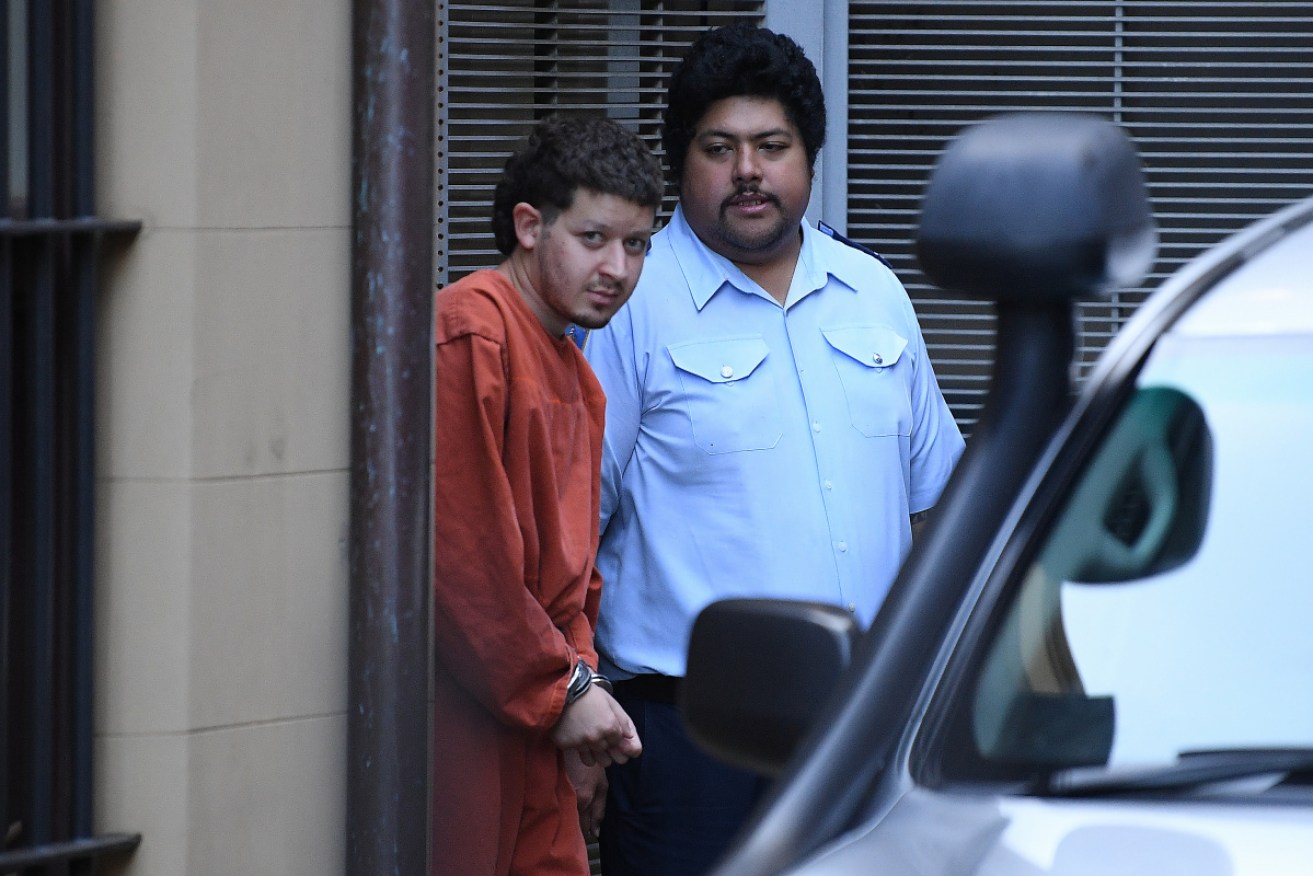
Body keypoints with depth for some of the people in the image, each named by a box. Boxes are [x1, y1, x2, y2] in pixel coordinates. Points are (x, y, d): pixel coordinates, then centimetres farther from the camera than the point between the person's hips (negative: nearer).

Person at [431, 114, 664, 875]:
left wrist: (583, 685, 6)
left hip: (534, 735, 9)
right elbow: (460, 552, -18)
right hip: (458, 723, -9)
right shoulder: (467, 336, -12)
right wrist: (563, 691, -12)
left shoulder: (577, 376, 19)